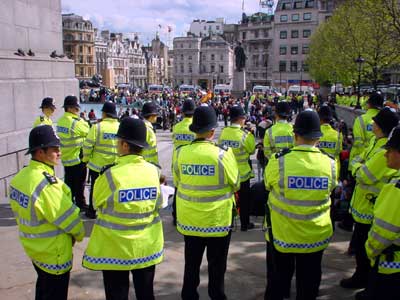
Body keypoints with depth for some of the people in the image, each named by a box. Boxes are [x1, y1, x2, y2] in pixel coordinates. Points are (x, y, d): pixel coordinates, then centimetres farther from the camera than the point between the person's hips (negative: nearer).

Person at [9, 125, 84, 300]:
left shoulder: (20, 177, -4)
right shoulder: (46, 184, -30)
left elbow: (20, 211, 7)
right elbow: (68, 218, -21)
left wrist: (37, 232, 14)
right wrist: (80, 234, -2)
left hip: (33, 246, 8)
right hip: (54, 254, -8)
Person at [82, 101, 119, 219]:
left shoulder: (97, 127, -15)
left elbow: (88, 145, -13)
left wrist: (85, 159, 2)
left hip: (97, 165, -3)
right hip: (115, 166, 3)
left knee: (95, 188, 12)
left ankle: (92, 211, 22)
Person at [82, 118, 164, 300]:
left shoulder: (111, 174, -21)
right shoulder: (153, 171, -9)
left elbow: (97, 203, -4)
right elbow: (157, 205, 3)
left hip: (116, 246, -3)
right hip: (147, 245, 4)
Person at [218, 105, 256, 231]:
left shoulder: (223, 132, -7)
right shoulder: (244, 134, -19)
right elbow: (252, 150, -7)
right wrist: (250, 135, 3)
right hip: (242, 173, -4)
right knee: (244, 199, 12)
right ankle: (245, 224, 21)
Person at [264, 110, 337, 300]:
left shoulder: (279, 161, -20)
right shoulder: (330, 164, -13)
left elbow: (268, 185, -1)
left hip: (281, 234, -1)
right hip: (316, 235, 2)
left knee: (277, 283, 18)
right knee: (308, 284, 20)